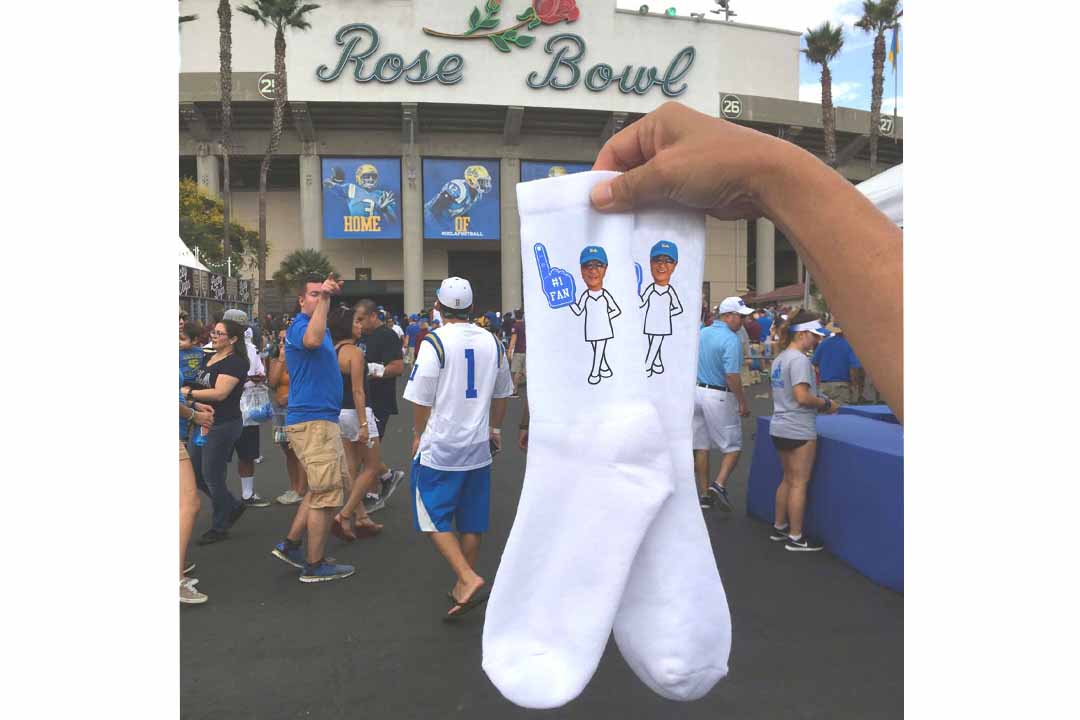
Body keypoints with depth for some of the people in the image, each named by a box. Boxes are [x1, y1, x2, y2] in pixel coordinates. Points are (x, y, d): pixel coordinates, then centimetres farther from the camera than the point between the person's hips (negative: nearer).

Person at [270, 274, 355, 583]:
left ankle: (291, 544, 26)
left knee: (331, 485, 18)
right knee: (326, 493, -3)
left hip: (323, 419, 10)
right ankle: (315, 566, 10)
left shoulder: (321, 327, 17)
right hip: (312, 421, -10)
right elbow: (312, 340, -39)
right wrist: (323, 298, -39)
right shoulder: (299, 326, -13)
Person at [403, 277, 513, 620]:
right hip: (479, 446, 5)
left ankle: (469, 579, -7)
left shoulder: (435, 342, -12)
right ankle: (463, 587, 25)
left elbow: (421, 399, -10)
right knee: (471, 523, 14)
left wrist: (418, 434, 6)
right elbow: (501, 394, 14)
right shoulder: (492, 342, 4)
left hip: (439, 447, -5)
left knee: (434, 518, 5)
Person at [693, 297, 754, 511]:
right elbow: (732, 375, -20)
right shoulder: (731, 339, -15)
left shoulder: (700, 334, 9)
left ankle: (704, 494, 17)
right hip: (719, 397, -7)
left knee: (701, 447, 11)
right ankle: (719, 484, -8)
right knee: (733, 446, 7)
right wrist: (743, 402, -13)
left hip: (697, 391, 7)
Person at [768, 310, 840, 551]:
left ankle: (779, 528, 27)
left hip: (780, 428, 9)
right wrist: (826, 404, -9)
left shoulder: (780, 358, 12)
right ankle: (795, 538, 9)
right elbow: (802, 397, -24)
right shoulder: (799, 360, -17)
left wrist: (819, 405, 13)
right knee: (799, 483, 0)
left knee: (788, 479, 19)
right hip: (799, 430, -9)